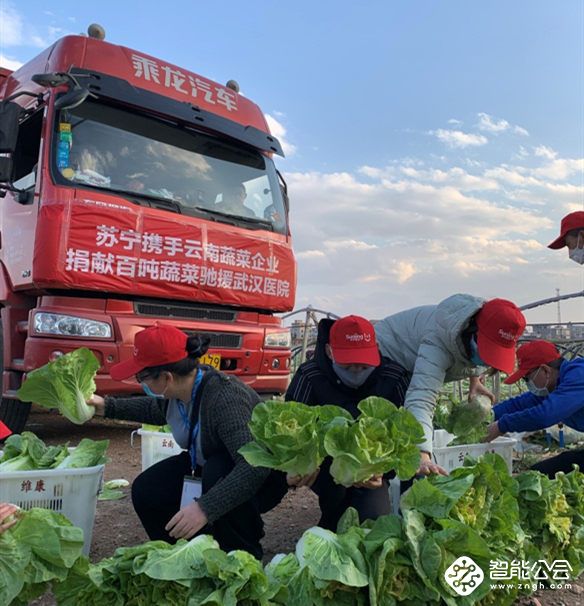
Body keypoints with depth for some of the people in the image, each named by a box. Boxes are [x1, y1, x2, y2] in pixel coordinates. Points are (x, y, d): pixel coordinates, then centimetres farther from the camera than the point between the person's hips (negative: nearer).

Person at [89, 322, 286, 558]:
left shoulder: (225, 398, -37)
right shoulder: (178, 389, -13)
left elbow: (256, 465, -46)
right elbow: (158, 409, 14)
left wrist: (205, 508, -51)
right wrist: (108, 406, 11)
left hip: (263, 478, -7)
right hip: (205, 466, 8)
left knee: (218, 471, -38)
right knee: (146, 490, -8)